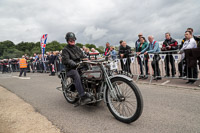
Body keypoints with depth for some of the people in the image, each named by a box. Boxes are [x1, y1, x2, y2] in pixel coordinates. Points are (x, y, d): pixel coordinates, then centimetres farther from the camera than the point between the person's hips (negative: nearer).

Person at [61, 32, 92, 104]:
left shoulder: (77, 48, 21)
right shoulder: (65, 50, 1)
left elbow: (83, 56, 17)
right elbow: (66, 60, -15)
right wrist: (74, 64, -33)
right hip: (70, 69, -5)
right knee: (77, 75, -38)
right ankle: (83, 97, -42)